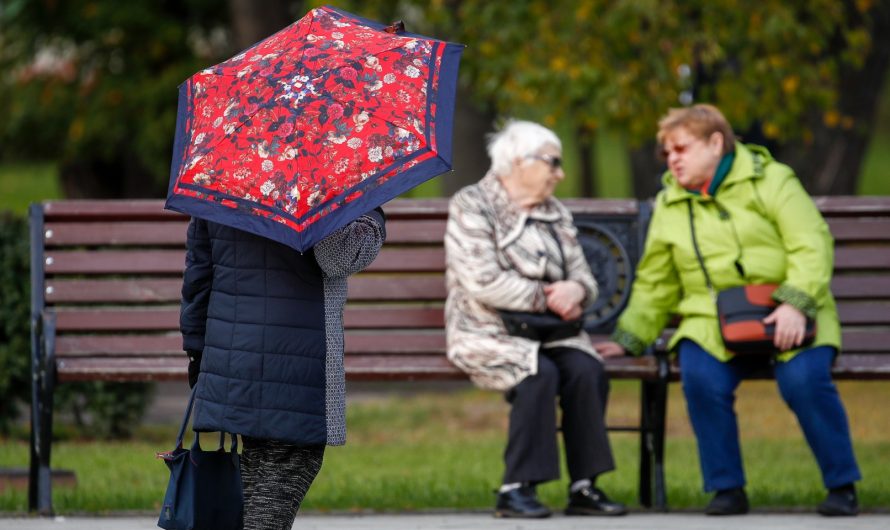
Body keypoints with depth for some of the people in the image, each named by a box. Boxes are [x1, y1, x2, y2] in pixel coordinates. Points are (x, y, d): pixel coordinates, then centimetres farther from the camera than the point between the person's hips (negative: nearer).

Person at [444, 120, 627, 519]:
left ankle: (584, 486, -23)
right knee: (540, 374, -33)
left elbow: (584, 278, 12)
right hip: (489, 333, -6)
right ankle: (516, 489, -29)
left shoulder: (556, 215, 17)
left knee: (587, 371, -24)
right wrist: (547, 298, -15)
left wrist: (575, 290, -13)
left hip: (548, 334, 6)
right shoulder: (471, 207, -5)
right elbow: (483, 283, -17)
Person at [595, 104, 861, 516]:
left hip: (785, 321, -3)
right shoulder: (669, 207, 16)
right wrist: (627, 340, 14)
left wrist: (795, 303, -20)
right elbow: (654, 286, 23)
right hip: (713, 323, 3)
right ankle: (726, 489, -17)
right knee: (701, 377, -30)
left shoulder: (770, 181, 3)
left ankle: (842, 487, -14)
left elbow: (812, 246, -6)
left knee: (804, 380, -31)